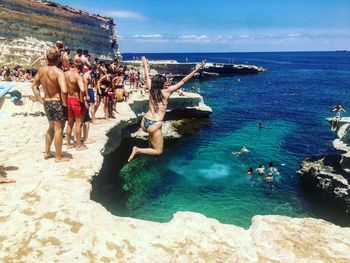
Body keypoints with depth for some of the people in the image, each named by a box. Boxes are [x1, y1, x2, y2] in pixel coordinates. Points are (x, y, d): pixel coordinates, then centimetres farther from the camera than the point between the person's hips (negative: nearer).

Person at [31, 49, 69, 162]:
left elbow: (34, 86, 12)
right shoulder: (58, 72, -18)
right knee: (58, 129, 3)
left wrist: (41, 100, 14)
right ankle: (58, 157, 11)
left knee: (51, 128, 23)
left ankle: (47, 152, 32)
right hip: (57, 102, -7)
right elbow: (64, 91, -30)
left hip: (46, 102, 7)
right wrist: (65, 104, -16)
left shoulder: (41, 70, 3)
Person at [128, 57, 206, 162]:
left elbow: (147, 77, 22)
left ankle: (151, 145, 34)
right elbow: (183, 81, -8)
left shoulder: (151, 90, 5)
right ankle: (138, 150, -7)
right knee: (158, 151, 7)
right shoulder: (167, 91, -8)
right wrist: (196, 70, -5)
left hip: (144, 122, 7)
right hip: (154, 125, -7)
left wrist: (145, 64, 39)